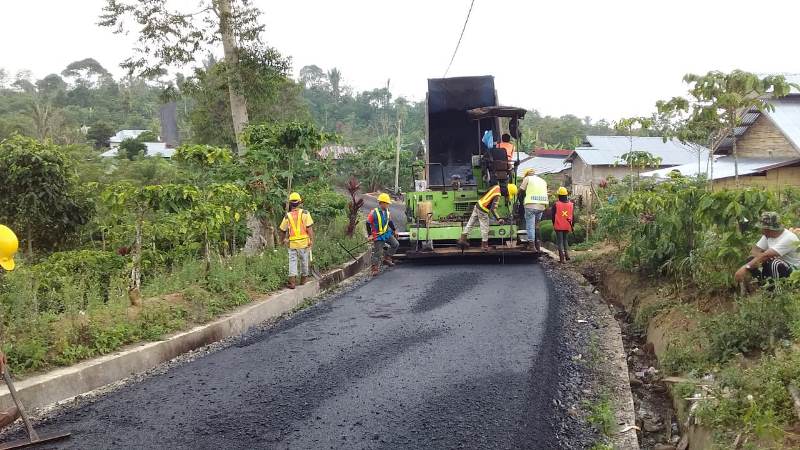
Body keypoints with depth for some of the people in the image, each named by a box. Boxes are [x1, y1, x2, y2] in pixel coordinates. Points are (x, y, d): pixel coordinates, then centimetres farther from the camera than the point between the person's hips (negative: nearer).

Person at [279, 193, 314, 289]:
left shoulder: (287, 216, 2)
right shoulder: (305, 213, -4)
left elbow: (282, 230, 11)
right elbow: (309, 228, -11)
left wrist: (283, 239, 29)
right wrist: (311, 240, -8)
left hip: (292, 243, 0)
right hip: (303, 241, 0)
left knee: (292, 261, 4)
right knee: (304, 261, 15)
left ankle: (292, 281, -7)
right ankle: (303, 279, 29)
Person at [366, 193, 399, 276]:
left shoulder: (387, 212, 3)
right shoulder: (373, 213, -17)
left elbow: (390, 222, 20)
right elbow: (368, 224, -11)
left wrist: (394, 230, 19)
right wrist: (370, 235, -13)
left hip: (387, 233, 7)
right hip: (378, 236, -7)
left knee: (395, 244, 2)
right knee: (378, 253, -4)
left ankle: (386, 258, 14)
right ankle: (375, 269, 6)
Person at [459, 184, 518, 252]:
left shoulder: (497, 187, 0)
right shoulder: (497, 195, -24)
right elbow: (492, 209, -29)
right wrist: (498, 219, -29)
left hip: (478, 205, 9)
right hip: (483, 210, -9)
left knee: (470, 223, 16)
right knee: (485, 228, 4)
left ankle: (462, 239, 24)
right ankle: (484, 245, 14)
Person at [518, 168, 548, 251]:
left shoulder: (527, 178, 5)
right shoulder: (543, 181, 22)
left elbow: (521, 191, 4)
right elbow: (544, 193, 19)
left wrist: (521, 199, 21)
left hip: (531, 205, -6)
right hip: (541, 206, 6)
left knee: (530, 226, -3)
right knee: (536, 226, 15)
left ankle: (531, 245, -8)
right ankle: (537, 245, 15)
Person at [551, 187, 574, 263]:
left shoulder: (556, 205, -9)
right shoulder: (571, 204, 2)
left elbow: (553, 216, -3)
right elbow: (573, 216, 6)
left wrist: (554, 225, 9)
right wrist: (572, 226, 15)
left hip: (558, 227, -3)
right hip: (567, 226, 3)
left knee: (560, 241, 2)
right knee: (565, 240, 21)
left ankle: (562, 258, -3)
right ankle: (567, 254, 8)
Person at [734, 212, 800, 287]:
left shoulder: (788, 238, -27)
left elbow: (765, 256, -35)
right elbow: (754, 251, -4)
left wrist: (744, 268, -41)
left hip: (792, 270, -7)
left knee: (775, 264, -36)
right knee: (751, 260, -10)